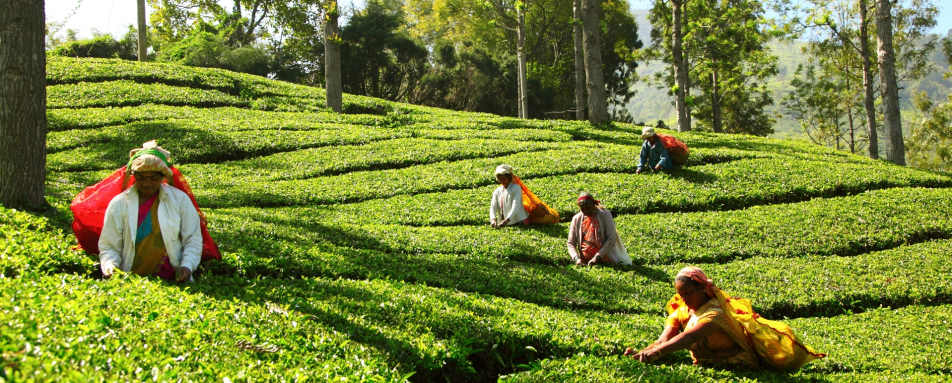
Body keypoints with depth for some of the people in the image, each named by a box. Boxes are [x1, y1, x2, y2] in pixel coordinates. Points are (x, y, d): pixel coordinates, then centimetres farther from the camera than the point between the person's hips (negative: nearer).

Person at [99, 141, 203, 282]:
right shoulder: (118, 204, 8)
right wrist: (109, 266, -11)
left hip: (173, 280, -1)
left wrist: (187, 266, -6)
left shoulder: (179, 199, 9)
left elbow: (193, 239, 11)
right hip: (131, 281, 1)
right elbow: (108, 247, 10)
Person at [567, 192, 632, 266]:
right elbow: (571, 243, 7)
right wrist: (577, 258, -12)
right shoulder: (577, 219, 8)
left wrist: (597, 257, -17)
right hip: (585, 261, 1)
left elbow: (611, 238, -9)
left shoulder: (605, 215, -2)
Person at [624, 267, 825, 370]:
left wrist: (657, 352, -60)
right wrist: (643, 353, -37)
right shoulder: (681, 311, -6)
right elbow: (664, 339, -17)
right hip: (709, 362, 7)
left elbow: (689, 337, -46)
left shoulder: (714, 312, -30)